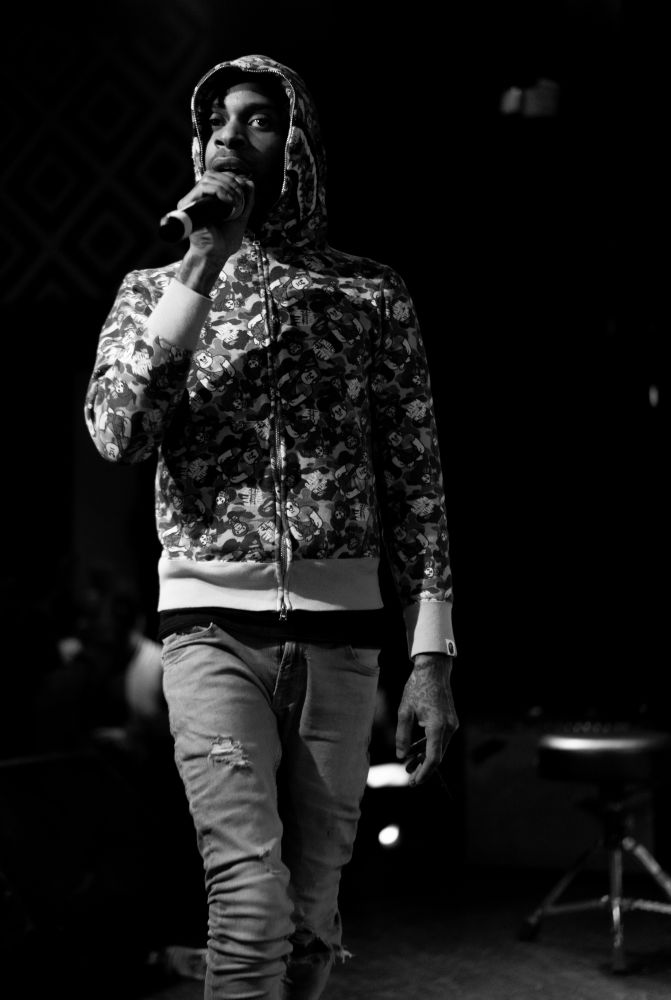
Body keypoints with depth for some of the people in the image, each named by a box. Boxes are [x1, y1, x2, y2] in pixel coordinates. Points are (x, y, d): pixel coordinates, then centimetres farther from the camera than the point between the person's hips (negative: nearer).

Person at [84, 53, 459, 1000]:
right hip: (212, 622, -1)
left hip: (340, 631, 1)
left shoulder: (370, 291, 8)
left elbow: (413, 471, 5)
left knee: (312, 921, 7)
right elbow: (117, 432, -9)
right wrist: (203, 266, -12)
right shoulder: (155, 287, 9)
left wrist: (432, 654, -3)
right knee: (252, 908, -15)